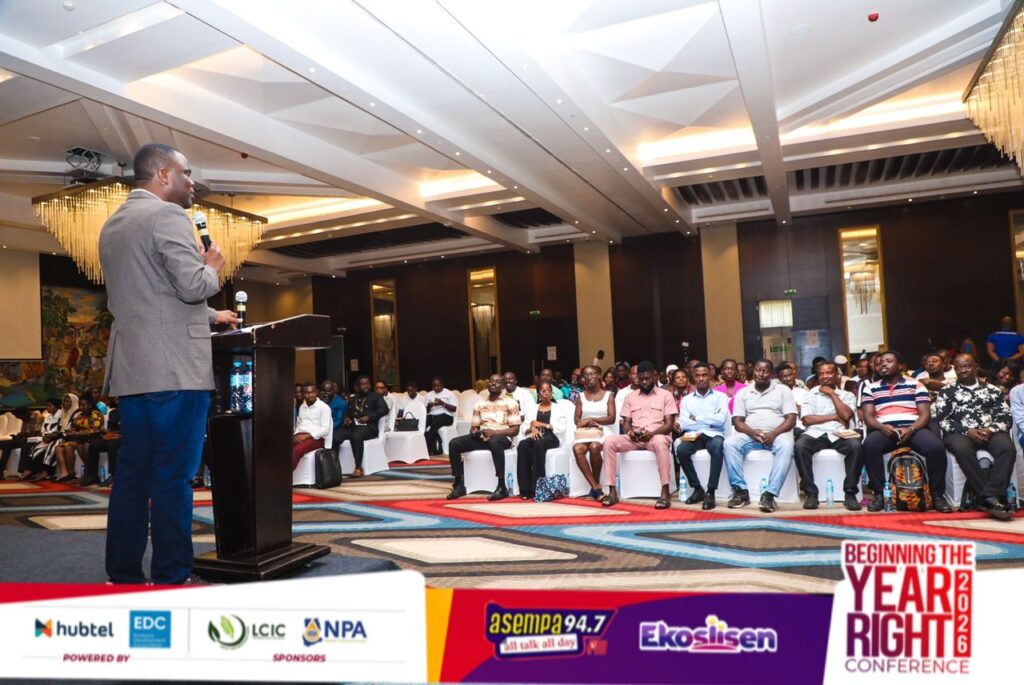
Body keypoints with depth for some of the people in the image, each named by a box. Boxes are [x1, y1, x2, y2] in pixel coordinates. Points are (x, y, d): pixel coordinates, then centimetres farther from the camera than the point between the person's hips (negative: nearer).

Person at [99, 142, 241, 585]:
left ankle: (123, 577, 17)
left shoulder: (113, 225, 21)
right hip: (174, 367, -9)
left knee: (133, 473, 11)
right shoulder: (167, 216, -8)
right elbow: (193, 286, -19)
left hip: (131, 367, 9)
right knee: (174, 476, -3)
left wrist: (210, 315, 30)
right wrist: (212, 267, 2)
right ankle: (172, 579, 3)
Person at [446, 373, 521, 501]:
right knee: (454, 444, -16)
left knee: (494, 442, -42)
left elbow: (515, 429, -6)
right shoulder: (479, 404, 15)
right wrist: (474, 432, -9)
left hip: (502, 438, -5)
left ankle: (501, 487, -36)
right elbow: (473, 427, 16)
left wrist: (494, 432, -19)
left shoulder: (510, 403, 0)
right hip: (482, 437, 5)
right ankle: (459, 485, -8)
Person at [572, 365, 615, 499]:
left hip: (602, 430, -2)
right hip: (584, 431, 2)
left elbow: (612, 418, -1)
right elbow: (577, 419, 8)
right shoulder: (581, 396, 16)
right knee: (577, 449, -33)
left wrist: (591, 419, -10)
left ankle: (595, 484, -18)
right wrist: (587, 423, -14)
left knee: (594, 447, -37)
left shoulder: (609, 395, 9)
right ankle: (595, 486, -31)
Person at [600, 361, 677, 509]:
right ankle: (612, 491, -23)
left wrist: (652, 433, -20)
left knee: (660, 442, -41)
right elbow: (626, 423, 12)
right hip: (634, 438, 3)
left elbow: (669, 424, -1)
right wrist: (630, 432, -13)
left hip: (656, 436, -3)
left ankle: (665, 493, -36)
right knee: (609, 441, -25)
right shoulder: (630, 396, 16)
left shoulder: (665, 395, 7)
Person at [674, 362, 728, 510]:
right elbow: (683, 424, -1)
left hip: (714, 435, -2)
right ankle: (698, 489, -12)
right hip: (694, 436, 2)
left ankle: (710, 492, -29)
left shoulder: (720, 396, 9)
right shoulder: (686, 399, 14)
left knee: (718, 447, -37)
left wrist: (696, 418, -1)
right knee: (681, 450, -30)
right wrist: (710, 421, -5)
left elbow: (721, 420, -8)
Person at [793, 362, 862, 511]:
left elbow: (846, 415, -3)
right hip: (815, 433, 0)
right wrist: (835, 417, -1)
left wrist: (832, 394, 4)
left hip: (839, 434, 0)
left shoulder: (847, 395, 18)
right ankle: (811, 492, -24)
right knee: (799, 446, -34)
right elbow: (807, 419, 0)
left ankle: (850, 493, -22)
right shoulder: (810, 394, 16)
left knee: (856, 445, -34)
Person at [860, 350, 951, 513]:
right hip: (885, 430, 0)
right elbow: (868, 416, 6)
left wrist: (910, 429, -16)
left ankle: (937, 494, -11)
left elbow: (925, 414, 4)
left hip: (914, 428, 0)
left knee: (936, 447, -31)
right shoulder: (871, 389, 16)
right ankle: (879, 493, -22)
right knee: (869, 445, -34)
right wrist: (883, 427, -16)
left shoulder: (916, 385, 14)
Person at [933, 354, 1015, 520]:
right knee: (962, 448, -38)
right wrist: (968, 431, -12)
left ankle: (989, 497, -38)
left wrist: (990, 429, -11)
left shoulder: (992, 390, 21)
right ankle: (993, 499, -37)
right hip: (960, 433, -2)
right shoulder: (946, 392, 15)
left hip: (990, 432, 2)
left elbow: (1004, 416, 11)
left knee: (1007, 447, -33)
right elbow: (943, 420, 3)